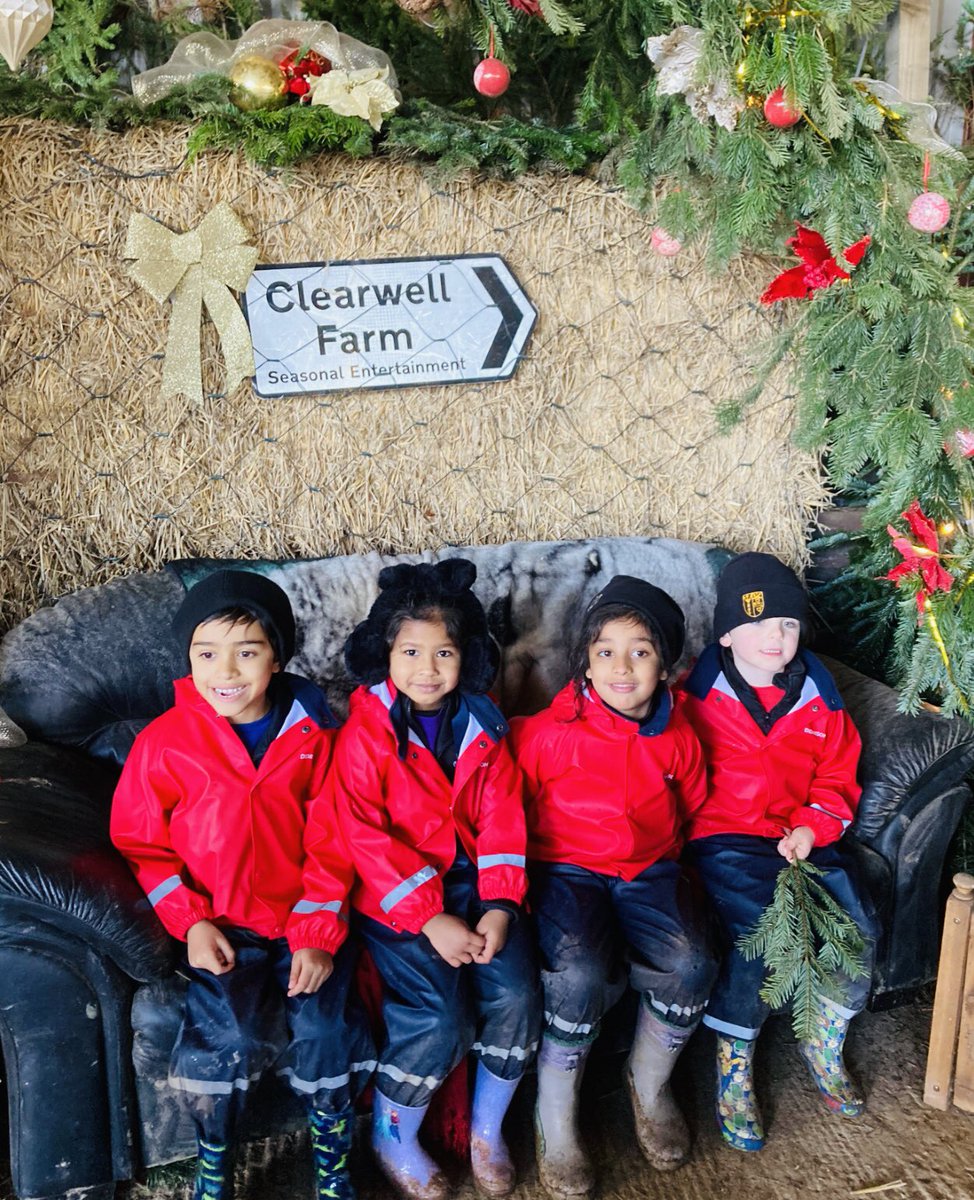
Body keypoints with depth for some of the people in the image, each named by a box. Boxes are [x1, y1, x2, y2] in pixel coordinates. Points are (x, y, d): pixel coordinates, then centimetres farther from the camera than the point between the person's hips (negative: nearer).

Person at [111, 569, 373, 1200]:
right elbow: (140, 842, 2)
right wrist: (191, 922, -9)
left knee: (321, 1026, -17)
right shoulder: (163, 741, -4)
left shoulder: (313, 735, -1)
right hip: (219, 927, -1)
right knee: (227, 1028, -23)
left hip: (303, 920, 1)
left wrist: (318, 935, -9)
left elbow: (330, 845, 0)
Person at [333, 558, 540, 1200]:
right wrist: (431, 918, -18)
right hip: (397, 897, -4)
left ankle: (487, 1129, 14)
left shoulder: (483, 726, 5)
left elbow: (502, 818, 3)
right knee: (439, 1020, -19)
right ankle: (393, 1139, 12)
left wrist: (499, 907, -9)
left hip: (475, 884, 4)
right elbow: (363, 835, -13)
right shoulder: (365, 733, -8)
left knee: (517, 995, -14)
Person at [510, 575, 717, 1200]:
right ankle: (555, 1119, -2)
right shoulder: (549, 733, -11)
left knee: (689, 964, -23)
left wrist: (667, 865, 10)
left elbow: (691, 810, 19)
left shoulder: (678, 738, 2)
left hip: (650, 869, 3)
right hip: (568, 869, -3)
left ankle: (651, 1082, 9)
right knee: (581, 975, -30)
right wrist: (527, 880, -3)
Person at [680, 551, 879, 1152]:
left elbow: (838, 776, 13)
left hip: (806, 838, 5)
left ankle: (825, 1044, 19)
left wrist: (812, 826, -4)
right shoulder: (698, 694, -2)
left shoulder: (817, 693, 10)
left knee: (859, 930, -12)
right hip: (726, 838, -4)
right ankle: (733, 1070, -1)